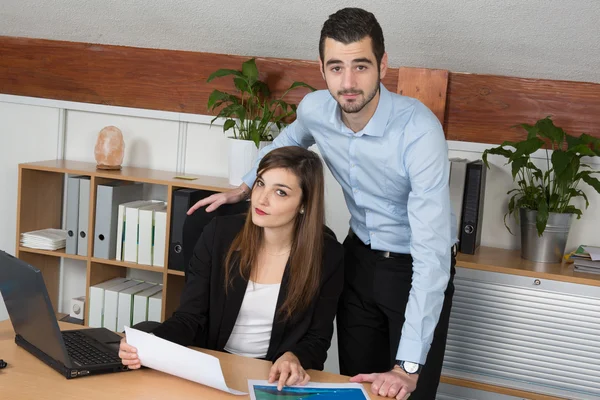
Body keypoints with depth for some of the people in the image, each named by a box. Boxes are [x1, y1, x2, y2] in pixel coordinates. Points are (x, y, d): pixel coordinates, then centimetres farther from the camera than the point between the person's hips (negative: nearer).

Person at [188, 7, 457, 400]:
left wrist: (408, 367, -41)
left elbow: (431, 252, -36)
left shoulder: (419, 130, -33)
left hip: (415, 267, -5)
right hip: (360, 256, 5)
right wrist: (243, 188, 10)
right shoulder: (315, 109, -15)